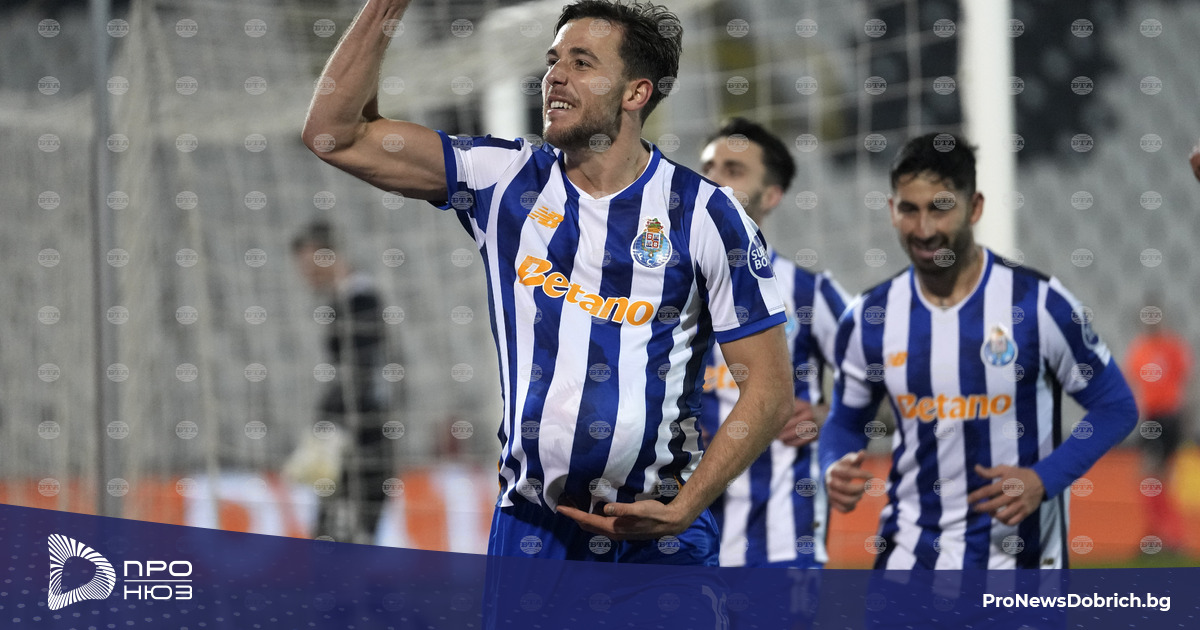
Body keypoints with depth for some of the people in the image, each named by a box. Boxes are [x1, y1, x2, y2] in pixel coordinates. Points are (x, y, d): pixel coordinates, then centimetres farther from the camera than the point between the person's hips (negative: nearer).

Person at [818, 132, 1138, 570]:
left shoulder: (1038, 303, -8)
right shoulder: (869, 318, 1)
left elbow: (1116, 407, -2)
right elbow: (846, 419, 15)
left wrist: (1045, 479, -16)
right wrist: (835, 468, -8)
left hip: (1019, 557, -2)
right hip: (908, 555, 2)